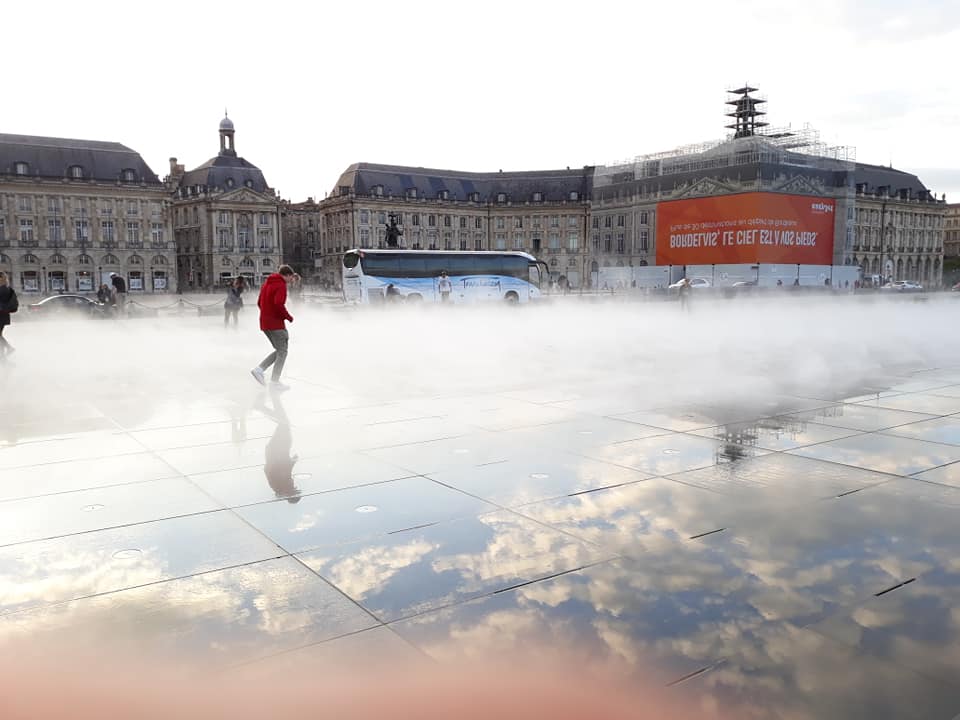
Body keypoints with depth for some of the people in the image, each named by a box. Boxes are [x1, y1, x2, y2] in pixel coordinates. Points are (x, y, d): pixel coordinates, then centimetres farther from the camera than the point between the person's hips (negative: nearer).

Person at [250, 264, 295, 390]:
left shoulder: (267, 283, 16)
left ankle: (259, 369, 8)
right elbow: (279, 304, -26)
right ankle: (275, 381, 2)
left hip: (265, 323, 9)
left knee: (279, 350, 17)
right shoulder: (281, 285, -13)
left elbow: (259, 303, 20)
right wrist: (288, 317, -13)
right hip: (276, 324, -9)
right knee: (282, 352, 1)